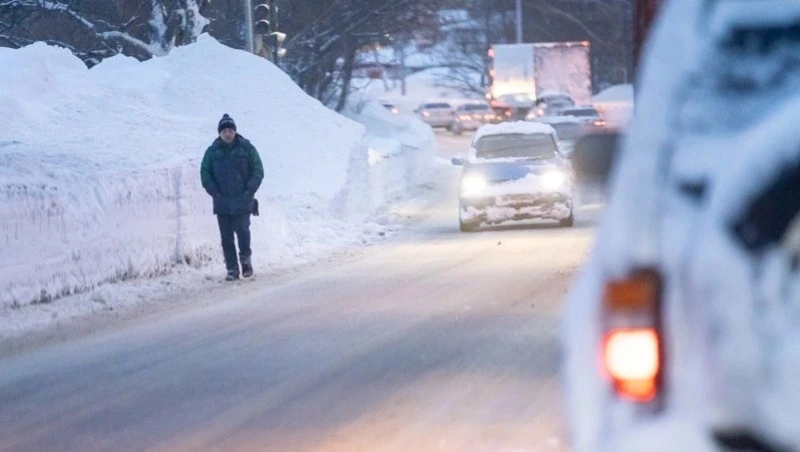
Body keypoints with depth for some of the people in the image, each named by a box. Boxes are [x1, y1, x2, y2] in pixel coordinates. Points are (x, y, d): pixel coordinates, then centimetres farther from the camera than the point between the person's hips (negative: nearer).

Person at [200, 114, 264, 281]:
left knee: (242, 230, -13)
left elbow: (258, 171, 3)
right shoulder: (212, 151, 5)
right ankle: (232, 268, 8)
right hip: (222, 202, 2)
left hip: (242, 201, -2)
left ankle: (246, 258, 13)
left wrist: (249, 190, -8)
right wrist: (214, 192, -4)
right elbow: (205, 173, 8)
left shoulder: (247, 149, 2)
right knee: (226, 237, 2)